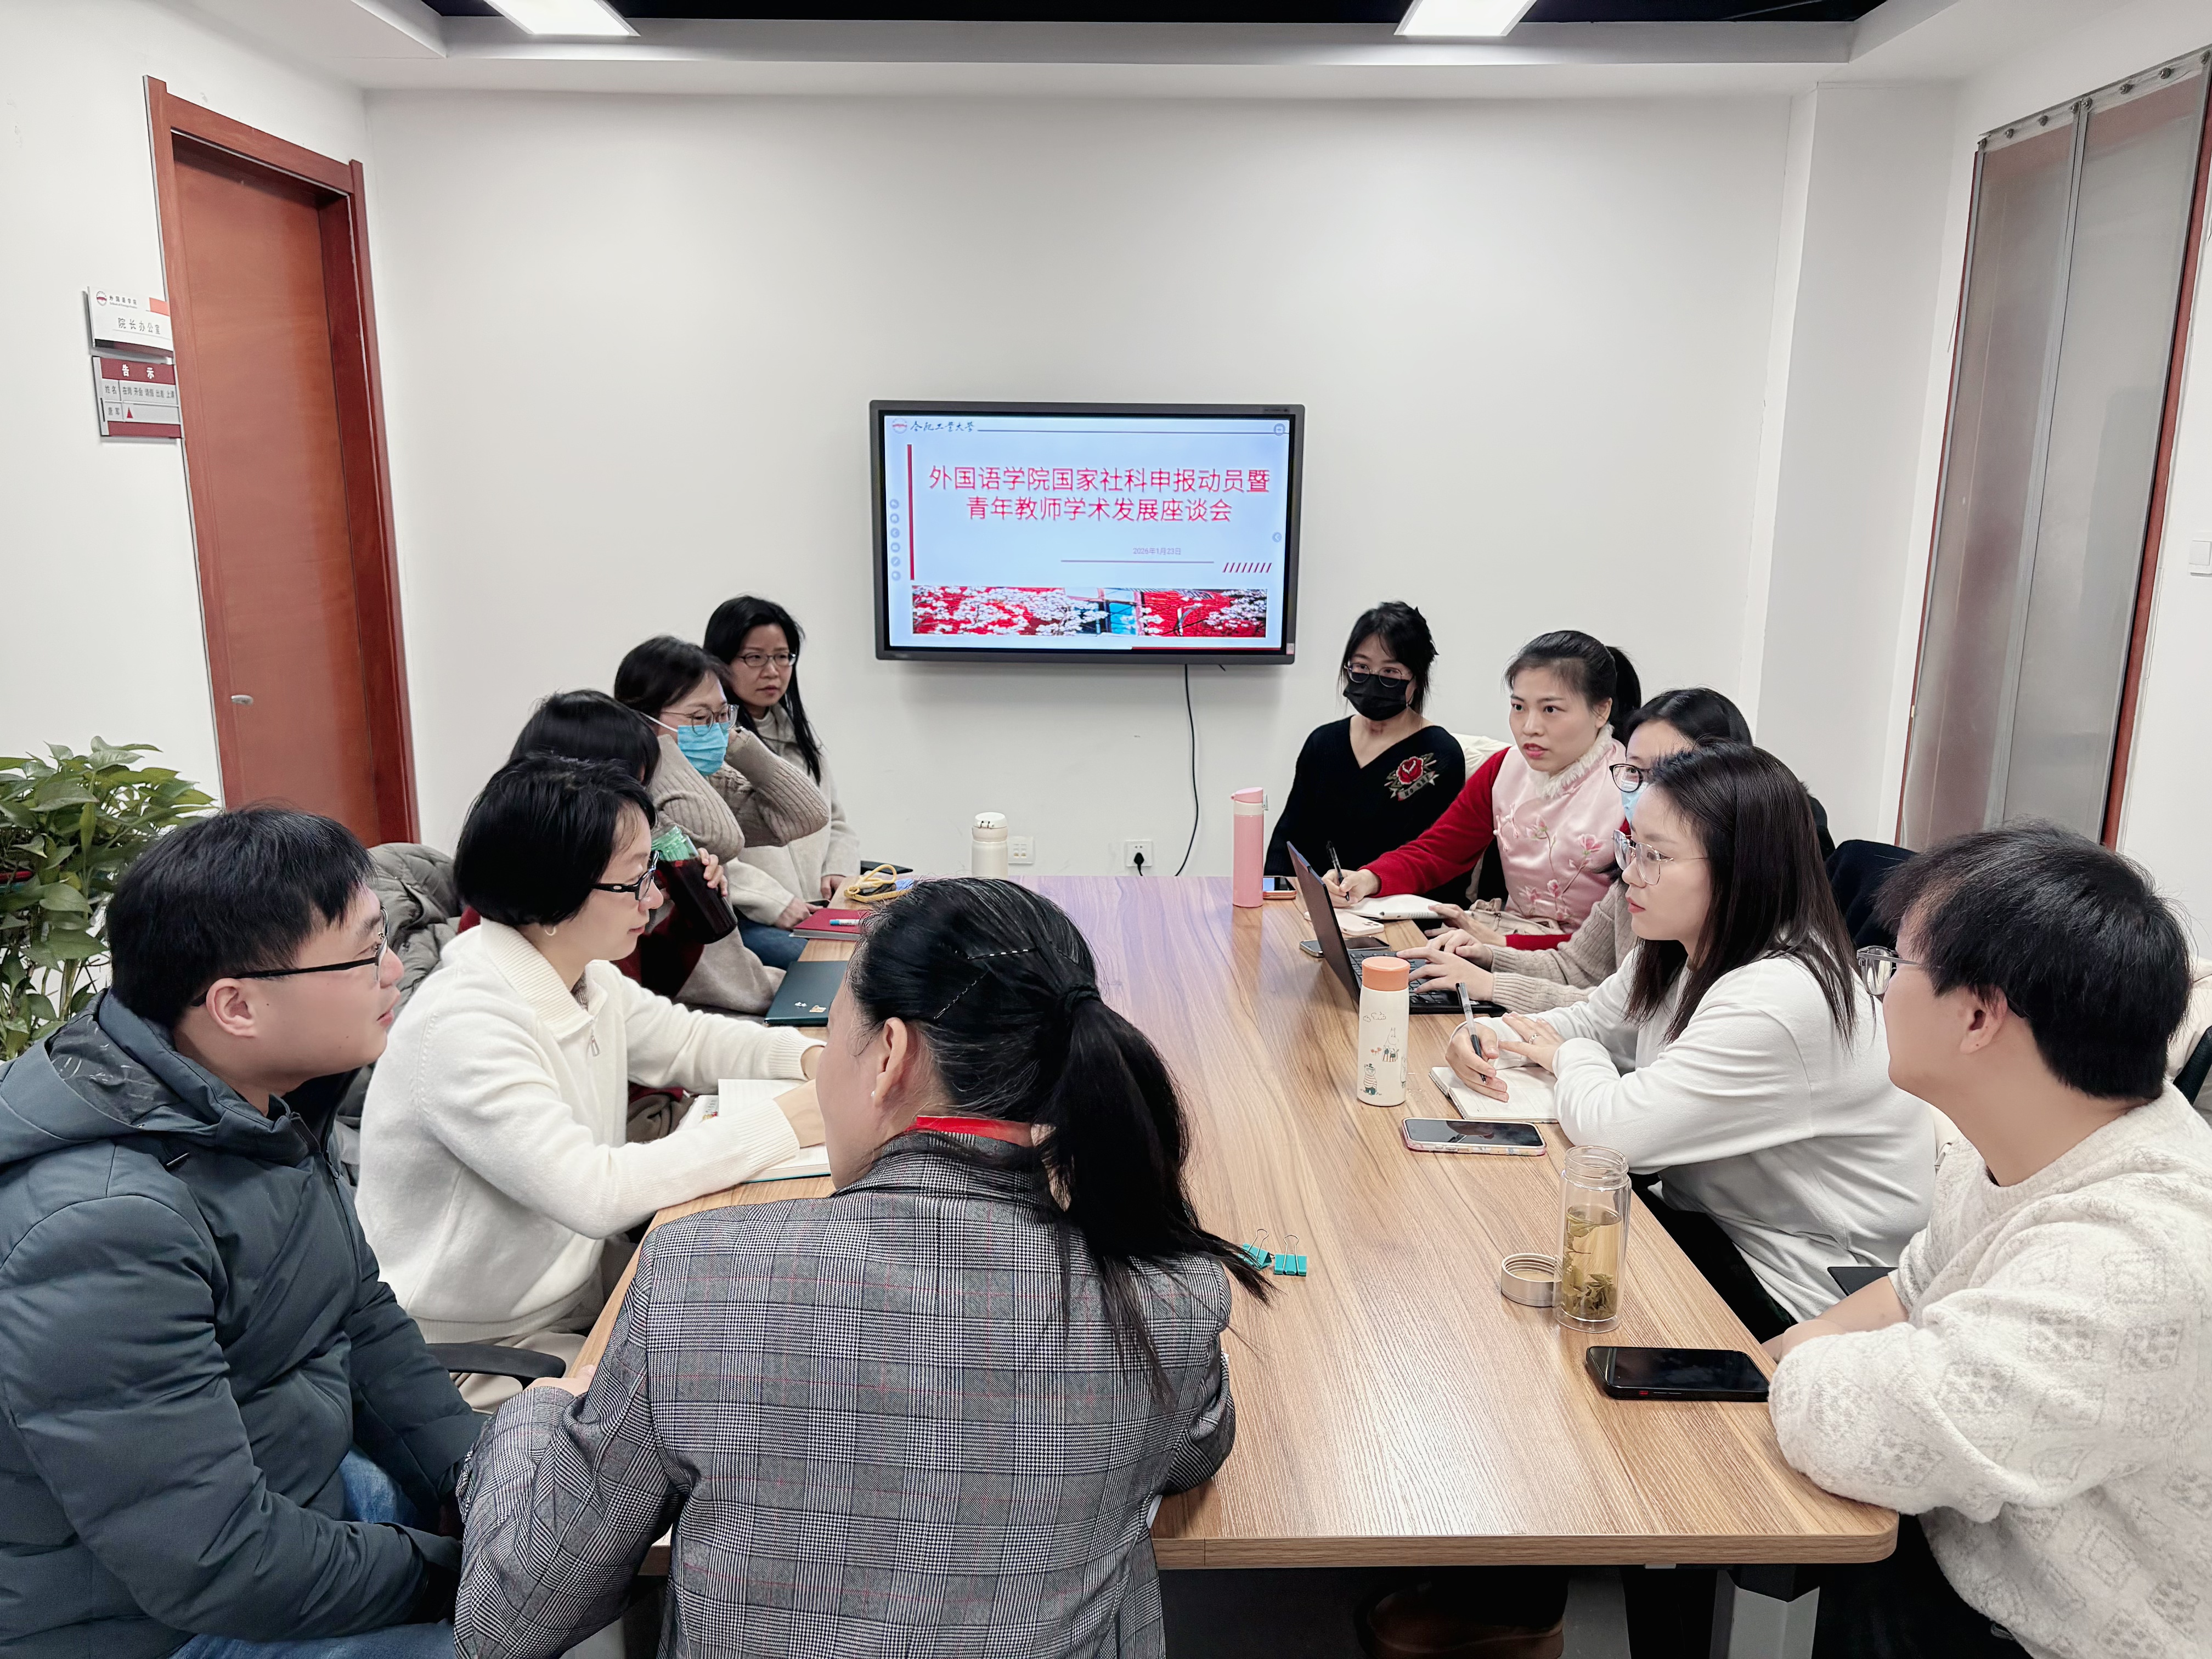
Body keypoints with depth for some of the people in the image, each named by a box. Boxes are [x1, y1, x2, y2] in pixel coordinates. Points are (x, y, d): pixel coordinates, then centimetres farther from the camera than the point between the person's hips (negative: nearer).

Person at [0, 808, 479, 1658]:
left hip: (295, 1491, 8)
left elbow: (363, 1317, 6)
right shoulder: (102, 1230, -31)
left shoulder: (259, 1109, -3)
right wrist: (458, 1574, -17)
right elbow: (213, 1566, -28)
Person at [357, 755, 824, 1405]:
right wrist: (784, 1122, -27)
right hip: (481, 1356, -8)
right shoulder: (464, 1027, -27)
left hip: (573, 1309, 8)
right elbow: (595, 1194, -33)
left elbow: (690, 1041, 15)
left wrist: (812, 1058, -4)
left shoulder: (589, 982, -1)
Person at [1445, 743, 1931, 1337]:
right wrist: (1490, 1040, -7)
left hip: (1795, 1290, -8)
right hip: (1715, 1220, 8)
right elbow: (1592, 1020, 15)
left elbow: (1609, 1129, -31)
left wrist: (1572, 1057, -8)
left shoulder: (1779, 1002, -31)